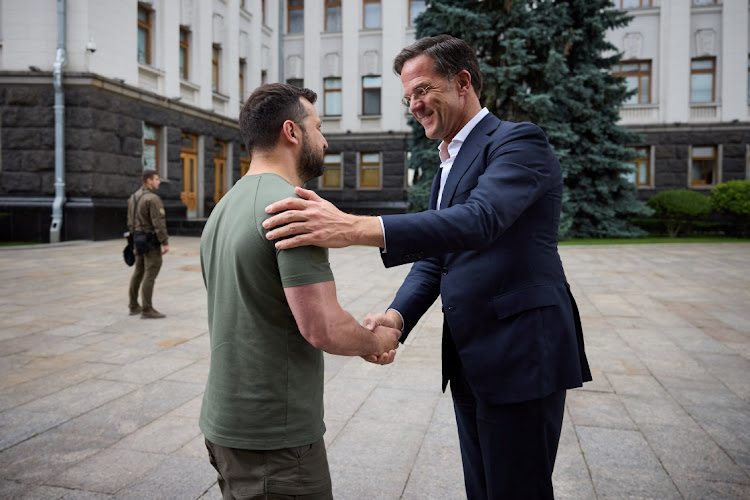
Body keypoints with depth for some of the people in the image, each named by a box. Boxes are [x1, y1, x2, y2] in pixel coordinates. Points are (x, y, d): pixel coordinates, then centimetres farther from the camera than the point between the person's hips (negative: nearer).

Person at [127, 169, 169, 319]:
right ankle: (147, 310, -4)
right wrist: (165, 243, -20)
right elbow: (158, 223, -23)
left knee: (139, 272, 16)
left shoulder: (133, 197, 11)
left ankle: (134, 306, 24)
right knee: (150, 274, -6)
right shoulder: (153, 199, -18)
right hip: (151, 242, -9)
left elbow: (131, 222, 15)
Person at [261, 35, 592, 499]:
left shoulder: (519, 141, -11)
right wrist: (397, 316, -9)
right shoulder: (450, 164, 17)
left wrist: (355, 228, -39)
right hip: (470, 359, 9)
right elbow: (433, 259, 11)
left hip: (522, 355, -8)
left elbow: (479, 220, -30)